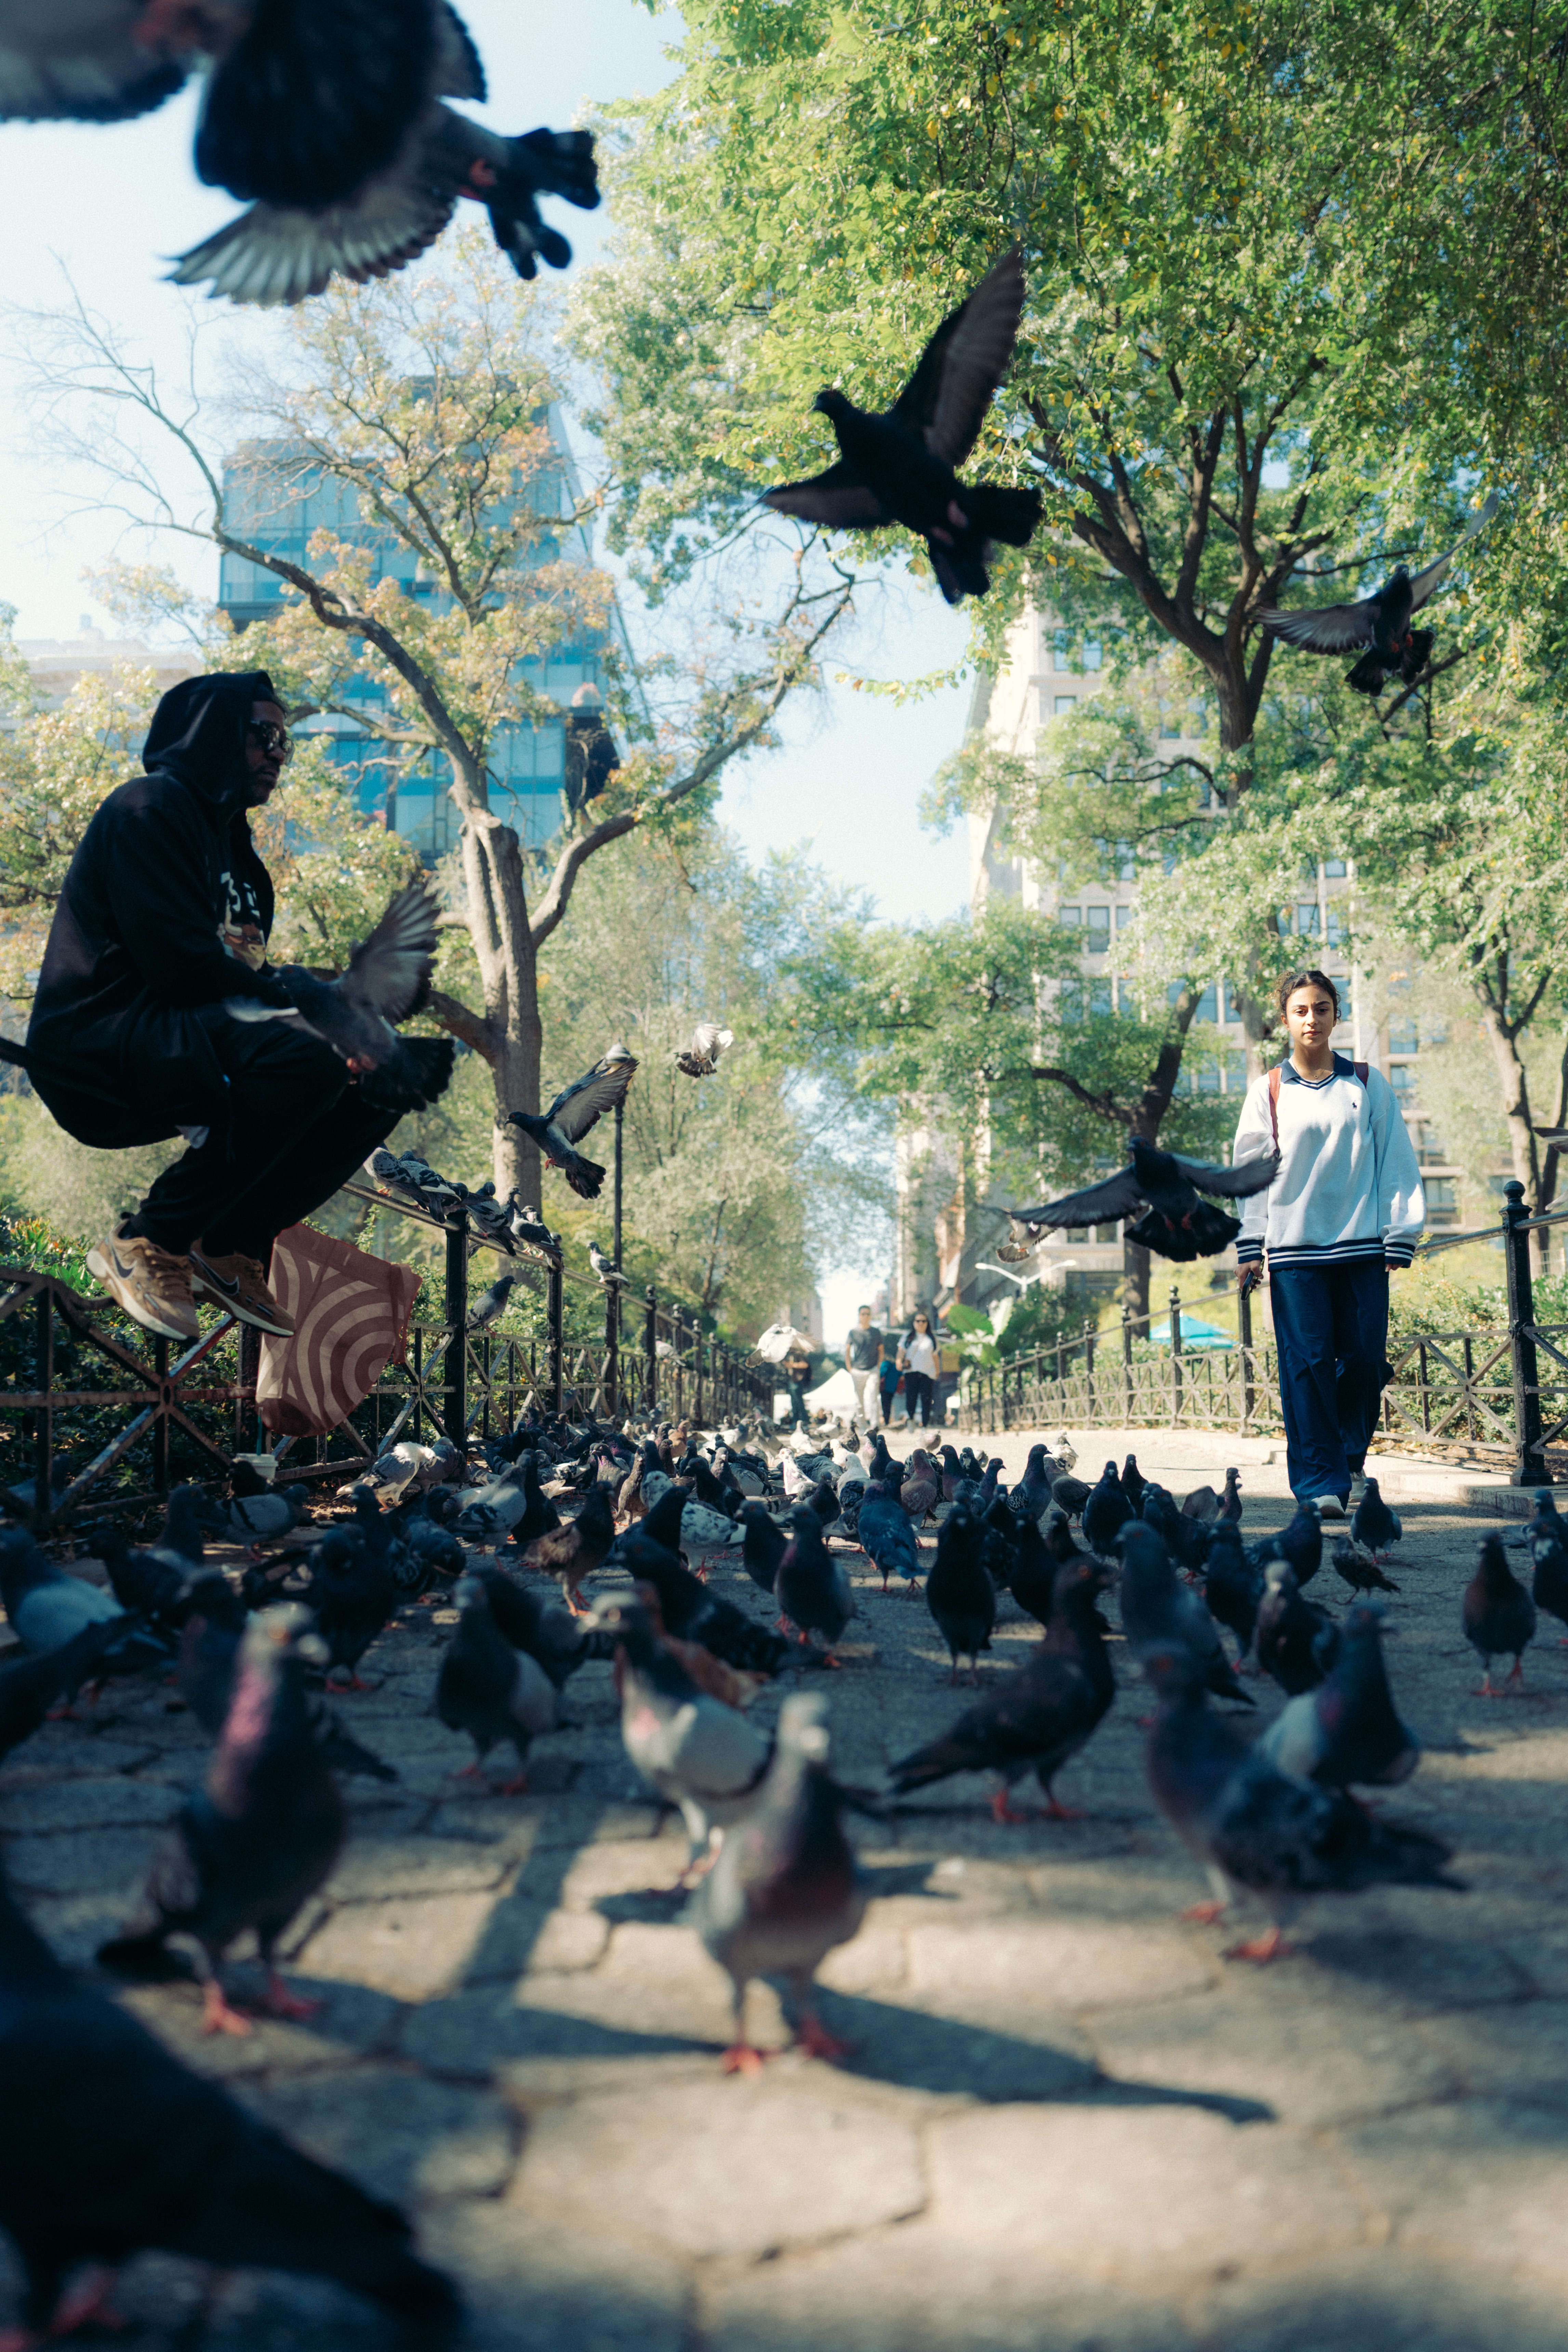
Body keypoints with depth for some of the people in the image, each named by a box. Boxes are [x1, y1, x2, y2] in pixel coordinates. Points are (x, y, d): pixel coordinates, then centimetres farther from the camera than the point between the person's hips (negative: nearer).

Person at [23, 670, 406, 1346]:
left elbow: (246, 978, 16)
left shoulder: (233, 846, 24)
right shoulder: (151, 807, -5)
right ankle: (147, 1241, -20)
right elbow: (181, 966, -18)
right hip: (100, 1045, -9)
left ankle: (231, 1245, -4)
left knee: (378, 1086, -1)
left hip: (184, 1051, 9)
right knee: (307, 1060, -33)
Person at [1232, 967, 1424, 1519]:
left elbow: (1396, 1163, 7)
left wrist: (1400, 1236, 1)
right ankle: (1321, 1481, -2)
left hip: (1361, 1244, 1)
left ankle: (1351, 1458, 24)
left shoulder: (1368, 1085, 7)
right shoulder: (1268, 1092, 6)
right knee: (1307, 1362, -6)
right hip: (1294, 1246, -1)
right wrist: (1248, 1247, 0)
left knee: (1365, 1358, 1)